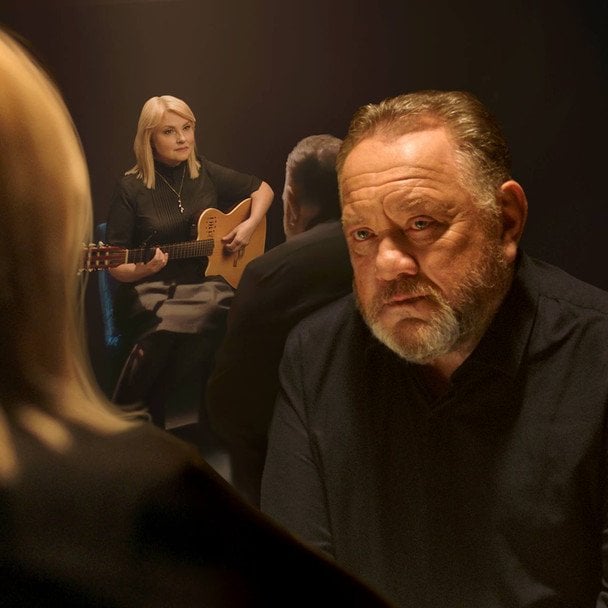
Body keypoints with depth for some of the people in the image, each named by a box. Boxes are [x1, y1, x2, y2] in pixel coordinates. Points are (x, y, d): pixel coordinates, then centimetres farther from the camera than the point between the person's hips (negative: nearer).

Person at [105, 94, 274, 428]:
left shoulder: (206, 174, 7)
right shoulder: (131, 188, -2)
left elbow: (262, 189, 22)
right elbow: (116, 266, -2)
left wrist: (250, 225, 4)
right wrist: (142, 269, -24)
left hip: (204, 284, 2)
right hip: (150, 292, -2)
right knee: (166, 323, -36)